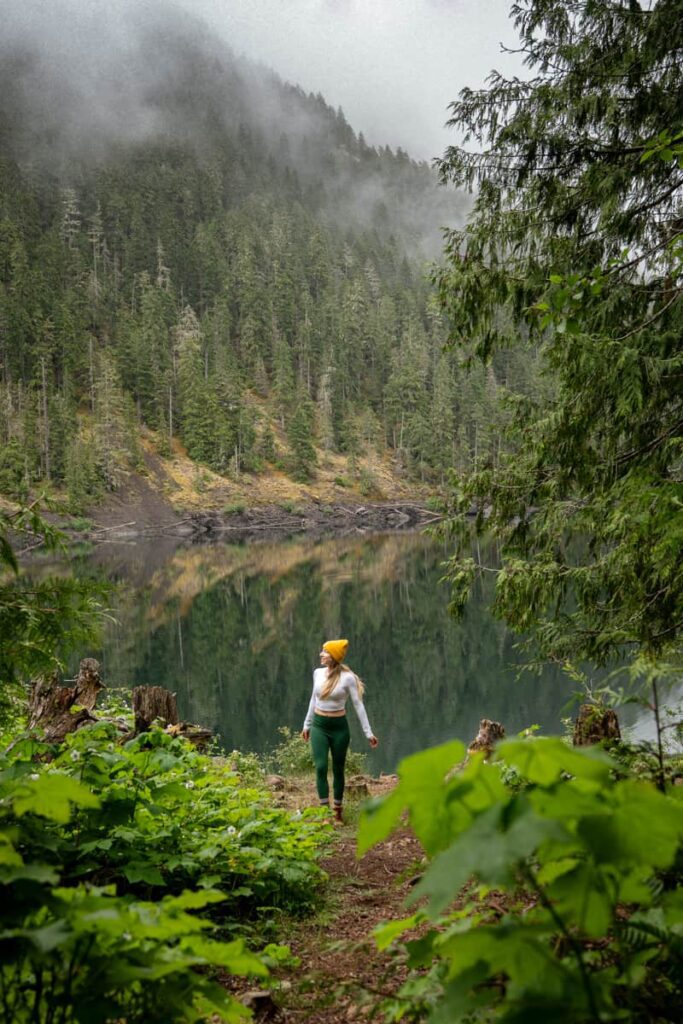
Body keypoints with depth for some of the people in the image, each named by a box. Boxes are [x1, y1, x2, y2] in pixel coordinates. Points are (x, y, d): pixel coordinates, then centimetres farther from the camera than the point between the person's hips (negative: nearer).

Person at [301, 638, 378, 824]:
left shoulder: (347, 678, -12)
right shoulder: (318, 673, 1)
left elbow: (358, 705, -9)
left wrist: (368, 732, -10)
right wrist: (306, 724, 20)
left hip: (339, 727, -3)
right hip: (319, 725, 3)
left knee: (338, 769, 6)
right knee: (320, 767, -8)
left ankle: (337, 812, 19)